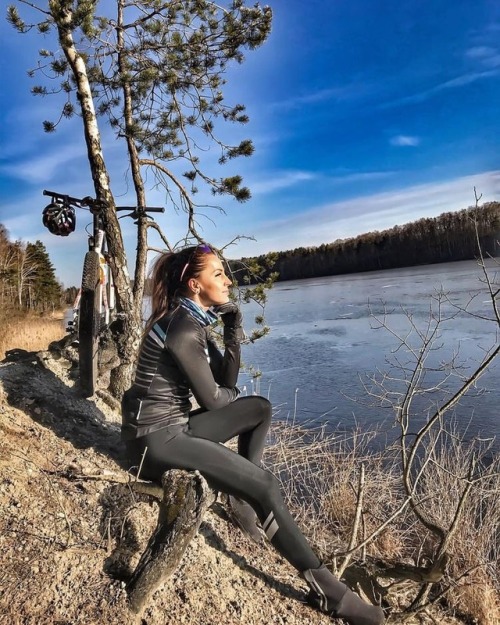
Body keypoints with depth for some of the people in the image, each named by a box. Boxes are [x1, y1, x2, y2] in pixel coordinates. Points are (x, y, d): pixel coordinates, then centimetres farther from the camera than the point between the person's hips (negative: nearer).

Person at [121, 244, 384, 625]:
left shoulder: (192, 319, 7)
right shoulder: (183, 328, -21)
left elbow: (226, 381, 6)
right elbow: (212, 398, -15)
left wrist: (234, 332, -7)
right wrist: (233, 392, 8)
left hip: (173, 425, 9)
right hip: (156, 440, -9)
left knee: (260, 408, 10)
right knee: (266, 485, -12)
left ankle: (243, 498, 12)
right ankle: (324, 587, 3)